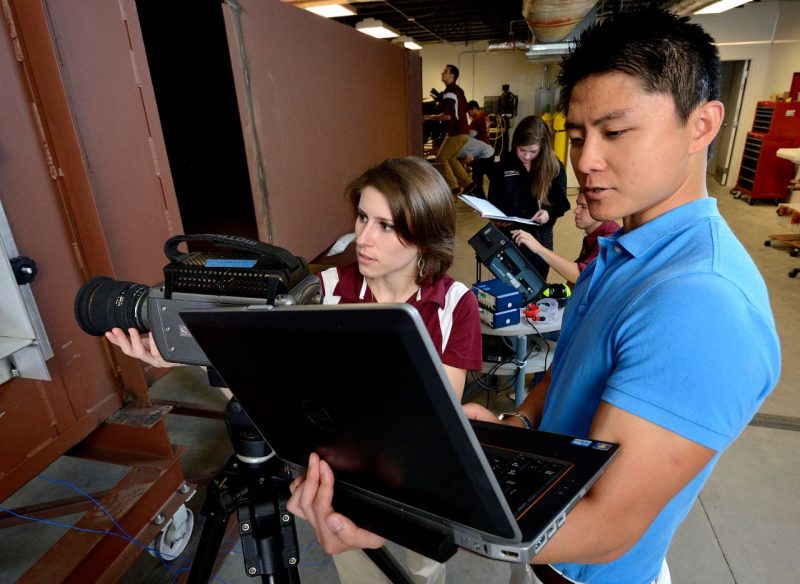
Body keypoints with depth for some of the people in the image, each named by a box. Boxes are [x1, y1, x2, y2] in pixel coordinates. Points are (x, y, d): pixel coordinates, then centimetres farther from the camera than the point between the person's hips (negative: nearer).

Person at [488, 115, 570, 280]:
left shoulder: (555, 168, -5)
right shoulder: (505, 163, -3)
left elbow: (561, 203, -2)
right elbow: (493, 201, 1)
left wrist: (548, 213, -23)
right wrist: (497, 219, -19)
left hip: (539, 237, -1)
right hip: (507, 235, 1)